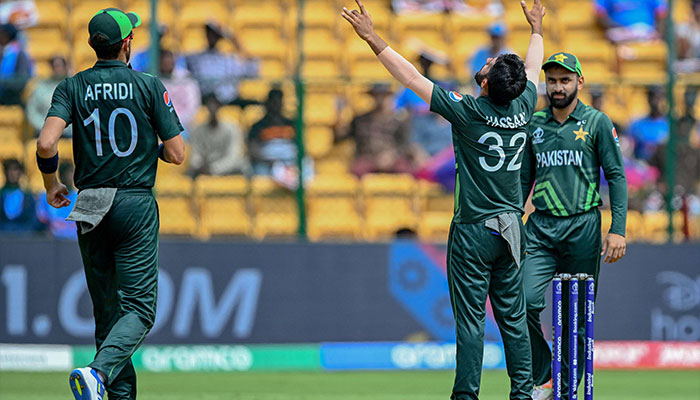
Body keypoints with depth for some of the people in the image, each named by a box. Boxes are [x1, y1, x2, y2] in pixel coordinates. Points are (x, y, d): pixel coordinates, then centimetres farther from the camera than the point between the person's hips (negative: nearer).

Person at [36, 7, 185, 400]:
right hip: (136, 205, -3)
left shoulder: (72, 88, 2)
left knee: (107, 308, 13)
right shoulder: (149, 86, -4)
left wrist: (51, 185, 5)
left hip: (89, 208, 3)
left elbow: (46, 144, -13)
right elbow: (177, 153, -5)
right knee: (138, 307, -5)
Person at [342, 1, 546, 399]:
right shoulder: (523, 108, -2)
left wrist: (374, 39, -9)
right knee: (513, 317, 11)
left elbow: (413, 78, -15)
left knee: (471, 319, -4)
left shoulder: (468, 111, -17)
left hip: (474, 231, -5)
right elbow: (534, 70, 20)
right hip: (511, 228, 5)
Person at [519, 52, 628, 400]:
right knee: (526, 301, -16)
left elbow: (616, 176, -1)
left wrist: (617, 230, -10)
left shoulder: (597, 123, 1)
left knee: (576, 314, 1)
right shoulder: (535, 124, 11)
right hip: (540, 227, 2)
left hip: (582, 227, -2)